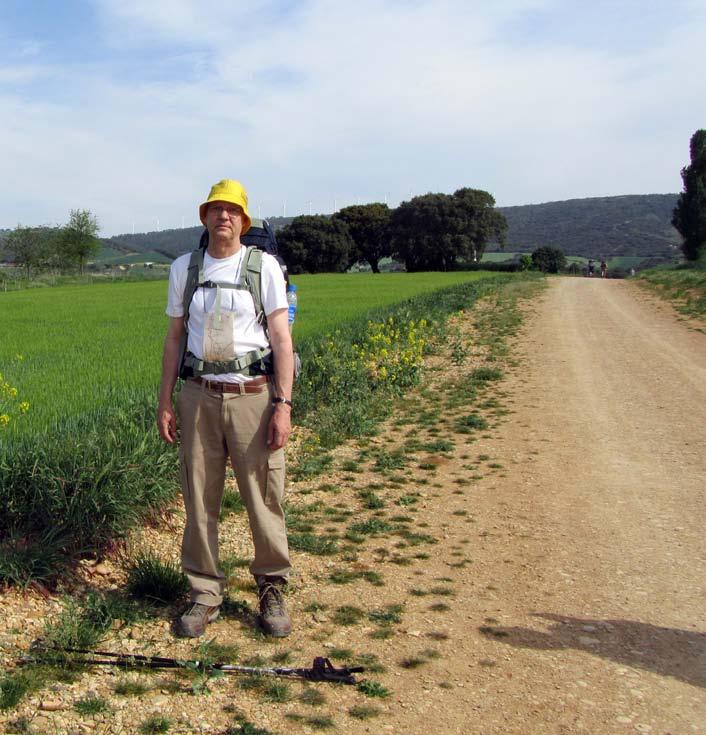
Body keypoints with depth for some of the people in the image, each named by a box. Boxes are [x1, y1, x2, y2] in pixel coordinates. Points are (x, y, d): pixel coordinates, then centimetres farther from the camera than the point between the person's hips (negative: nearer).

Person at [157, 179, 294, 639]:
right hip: (199, 397, 3)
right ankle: (205, 595, 22)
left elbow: (281, 338, -3)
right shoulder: (184, 268, 10)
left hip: (253, 395, -2)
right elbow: (175, 337, 13)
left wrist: (283, 404, -11)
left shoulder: (264, 266, 1)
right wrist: (165, 402, 9)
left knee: (265, 499, 1)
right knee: (200, 500, 7)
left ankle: (273, 591, 20)